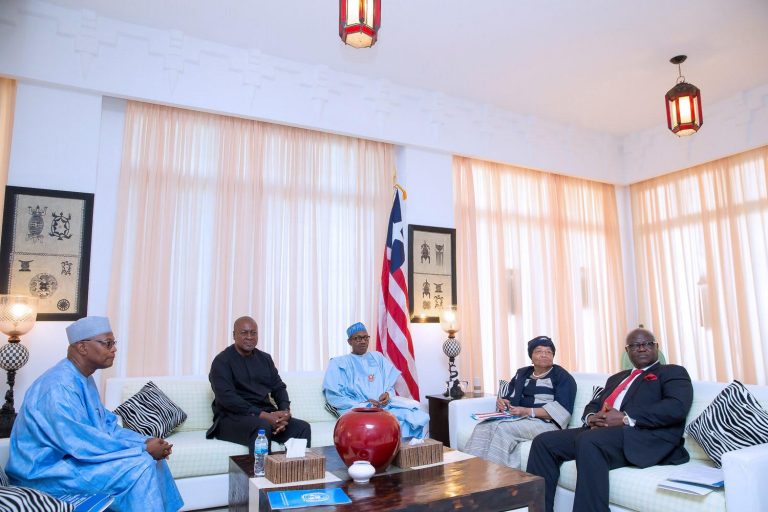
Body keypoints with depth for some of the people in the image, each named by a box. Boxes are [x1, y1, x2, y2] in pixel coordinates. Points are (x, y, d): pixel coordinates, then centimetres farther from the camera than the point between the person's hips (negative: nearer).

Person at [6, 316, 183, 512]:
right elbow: (83, 444, -28)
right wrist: (144, 449, -22)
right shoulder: (59, 387, -25)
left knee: (151, 456, 3)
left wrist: (146, 442, -6)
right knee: (139, 465, -20)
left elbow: (107, 425, 9)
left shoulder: (83, 378, 6)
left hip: (72, 454, 10)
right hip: (48, 470, -9)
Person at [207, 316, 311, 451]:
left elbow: (279, 387, 13)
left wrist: (285, 411, -10)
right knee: (262, 426, -36)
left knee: (303, 427, -18)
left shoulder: (264, 358, 16)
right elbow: (227, 398, -15)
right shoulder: (222, 361, -3)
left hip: (266, 415, 5)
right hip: (232, 418, -5)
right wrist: (262, 415, -23)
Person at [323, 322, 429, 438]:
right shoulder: (339, 363, 9)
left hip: (385, 406, 4)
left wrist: (388, 394, -6)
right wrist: (362, 404, -12)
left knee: (421, 417, -23)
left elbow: (390, 384, 19)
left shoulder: (378, 357, 22)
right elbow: (333, 396, -1)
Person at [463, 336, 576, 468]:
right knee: (483, 427, -25)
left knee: (501, 427, -32)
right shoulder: (522, 374, 22)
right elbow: (510, 397, 24)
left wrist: (527, 411, -19)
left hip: (546, 422, -5)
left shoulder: (562, 377, 4)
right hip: (519, 419, 5)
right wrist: (502, 401, -3)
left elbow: (561, 410, -9)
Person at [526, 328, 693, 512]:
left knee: (588, 441, -36)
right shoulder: (616, 378, 32)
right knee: (544, 441, -10)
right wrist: (591, 418, 1)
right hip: (600, 432, 7)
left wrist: (626, 418, -17)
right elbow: (593, 405, 28)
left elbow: (677, 407, -9)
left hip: (645, 436, -7)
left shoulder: (672, 372, 11)